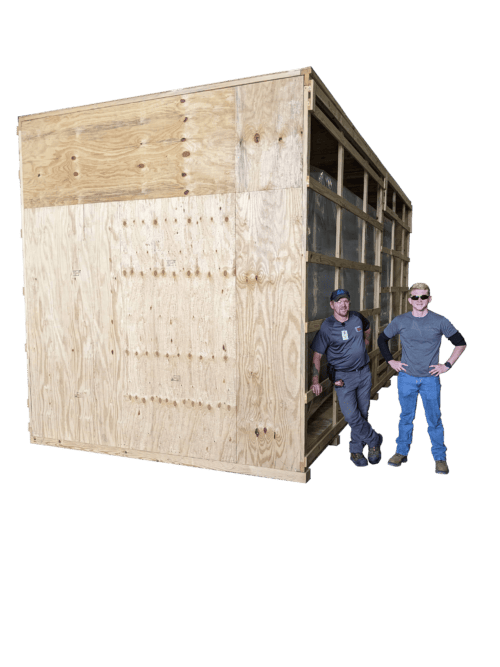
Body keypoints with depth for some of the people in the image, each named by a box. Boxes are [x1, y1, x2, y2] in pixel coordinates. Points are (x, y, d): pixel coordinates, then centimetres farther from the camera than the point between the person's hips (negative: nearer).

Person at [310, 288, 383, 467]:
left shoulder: (357, 318, 2)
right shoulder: (327, 327, -12)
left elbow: (367, 328, 29)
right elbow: (316, 356, -13)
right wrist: (315, 381, -21)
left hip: (364, 372, 4)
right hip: (343, 376, -4)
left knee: (363, 413, 8)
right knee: (351, 415, -11)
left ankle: (356, 451, 24)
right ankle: (374, 440, 13)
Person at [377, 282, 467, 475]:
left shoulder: (439, 321, -6)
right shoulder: (400, 321, -2)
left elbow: (461, 343, 4)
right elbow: (382, 339, 13)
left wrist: (447, 365, -2)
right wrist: (390, 361, 6)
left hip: (430, 379, -1)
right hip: (406, 377, 1)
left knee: (434, 420, 5)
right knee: (406, 417, 12)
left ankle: (440, 458, 20)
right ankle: (402, 452, 26)